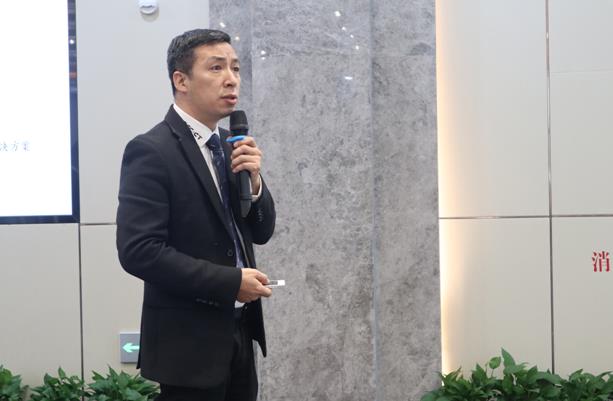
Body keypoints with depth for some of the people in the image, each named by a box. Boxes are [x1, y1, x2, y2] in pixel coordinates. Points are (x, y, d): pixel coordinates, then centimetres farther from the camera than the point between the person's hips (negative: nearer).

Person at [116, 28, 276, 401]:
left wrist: (254, 181, -8)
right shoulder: (151, 151, -14)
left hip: (240, 332, 7)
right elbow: (138, 251, -21)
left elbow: (260, 232, 11)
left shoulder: (231, 145, 10)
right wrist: (231, 282, -19)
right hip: (190, 341, -7)